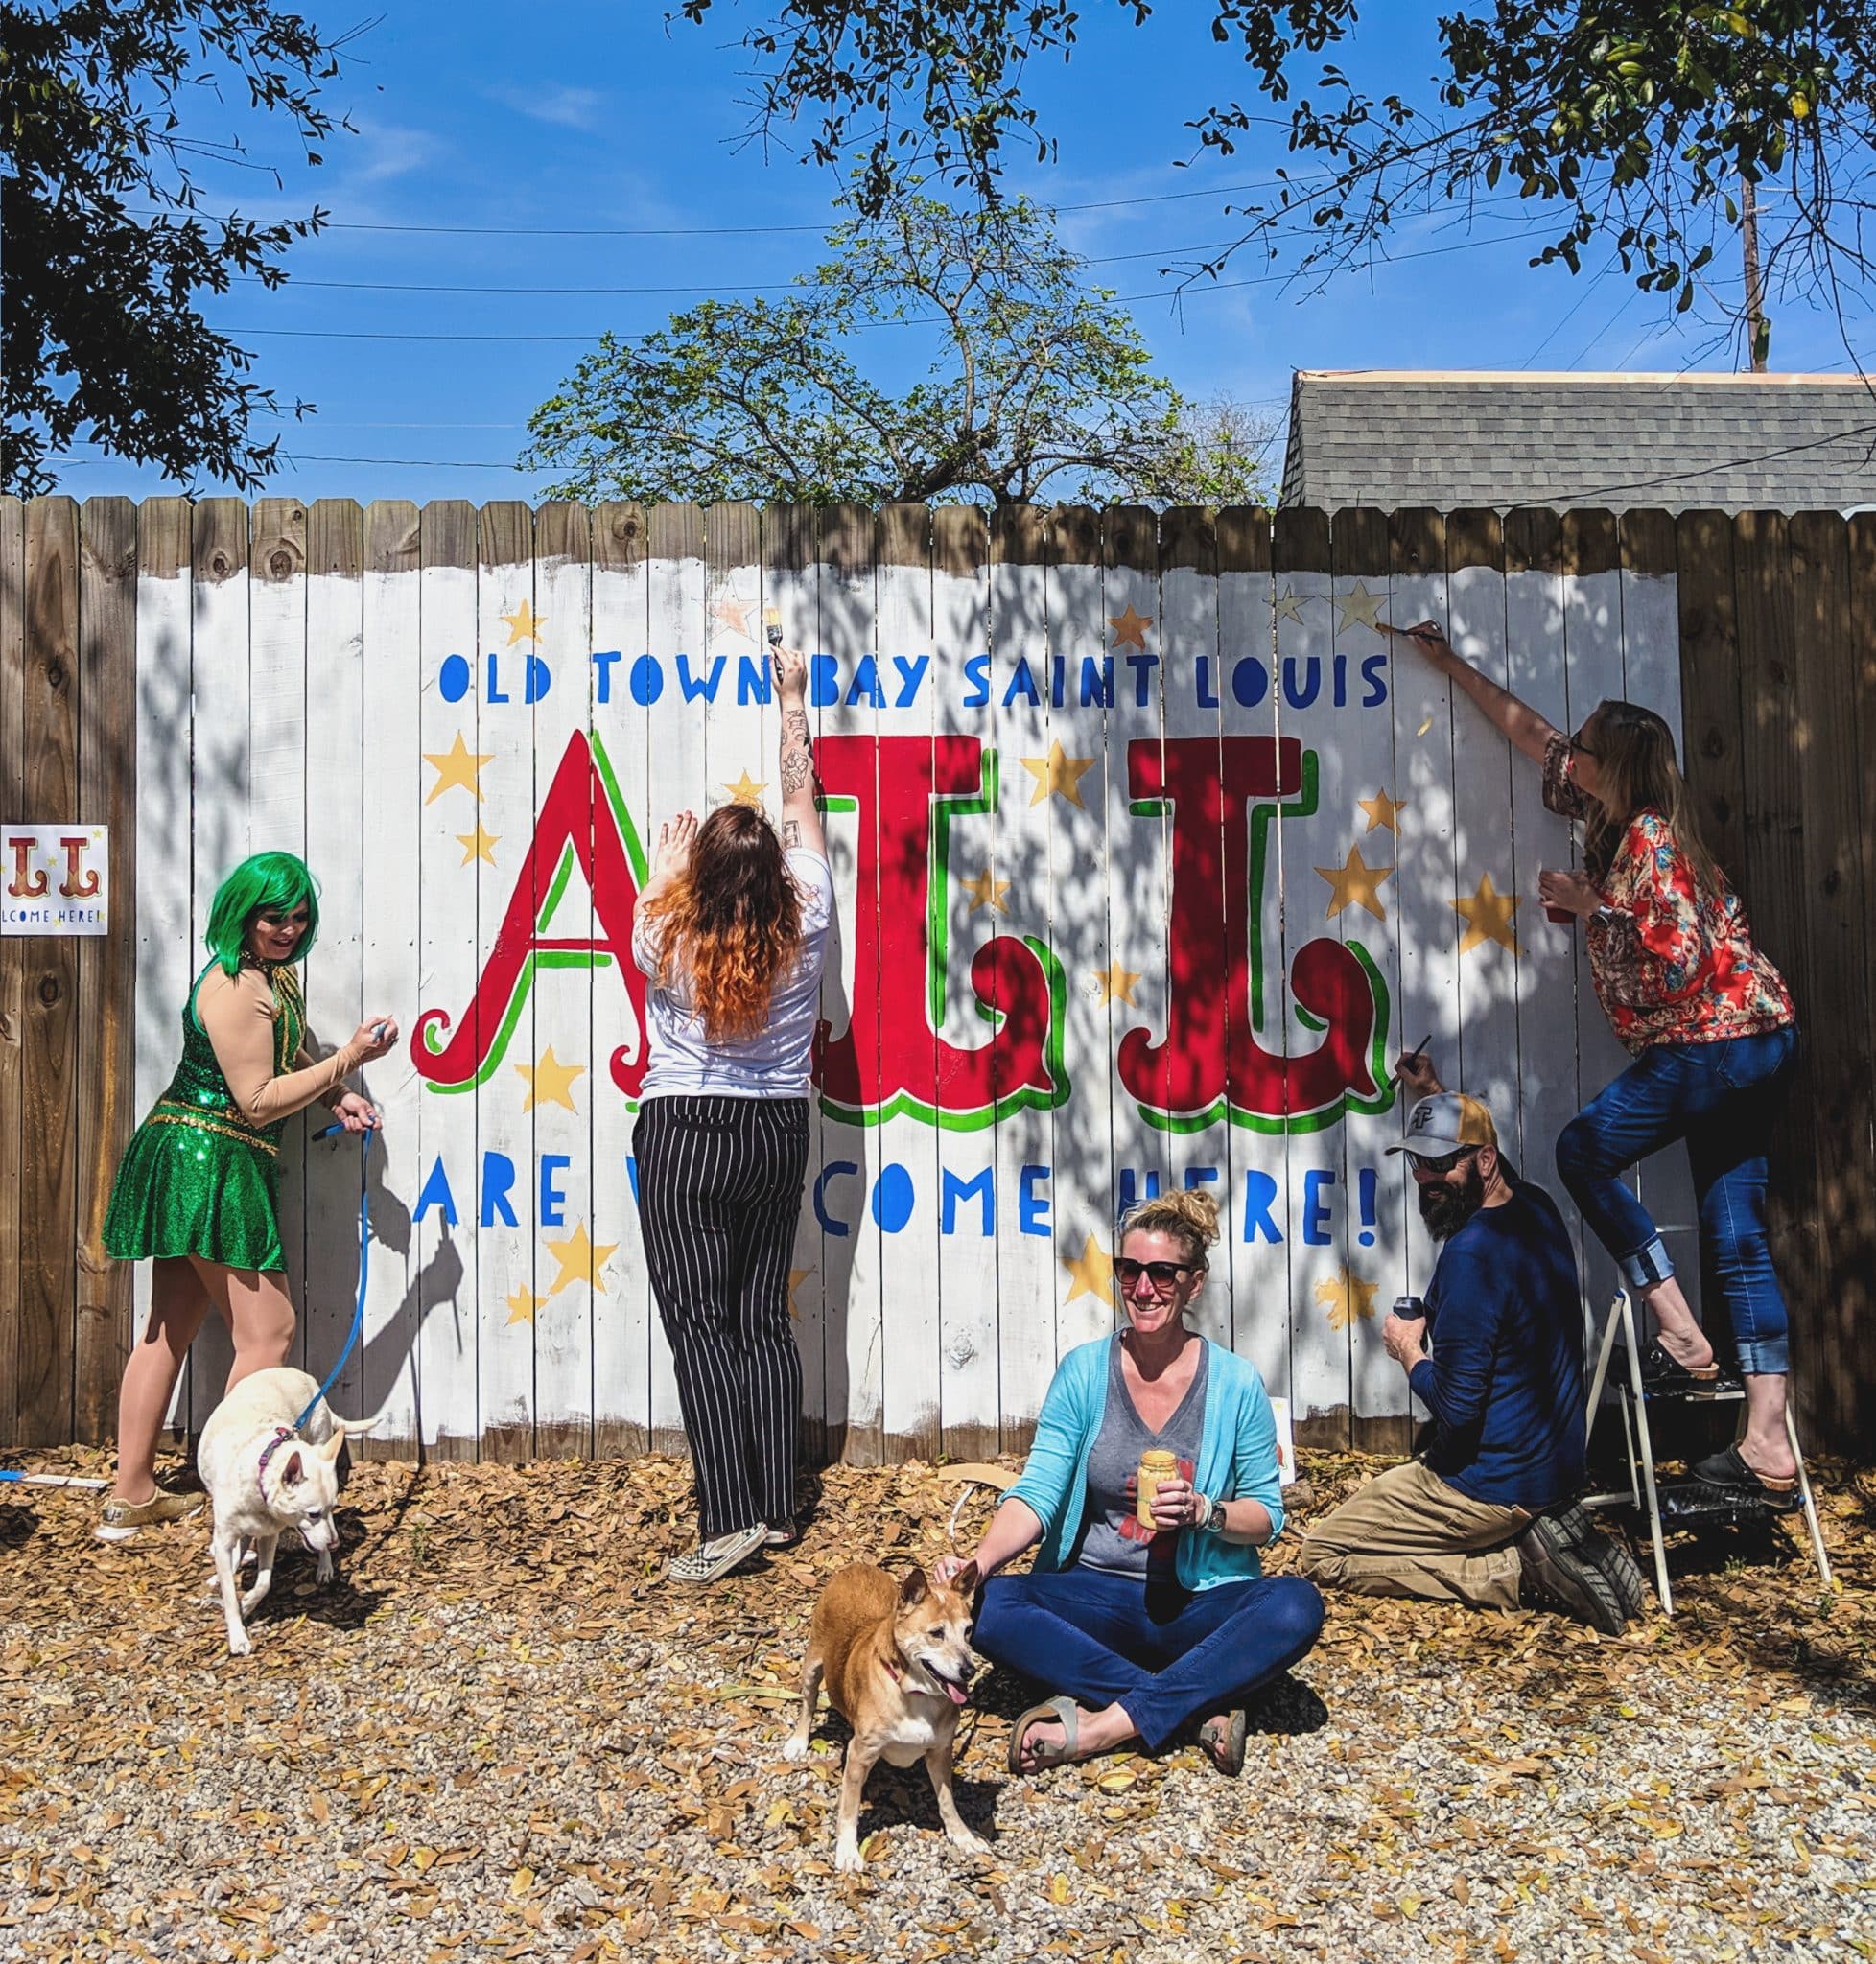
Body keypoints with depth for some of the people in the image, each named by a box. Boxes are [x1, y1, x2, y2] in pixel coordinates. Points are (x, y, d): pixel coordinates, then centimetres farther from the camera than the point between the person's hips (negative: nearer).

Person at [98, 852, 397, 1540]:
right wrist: (350, 1058, -17)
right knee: (267, 1330, -6)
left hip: (187, 1165, 10)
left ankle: (132, 1495, 21)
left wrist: (337, 1098, 11)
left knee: (170, 1326, 13)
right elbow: (259, 1100, -19)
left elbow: (289, 1056, 29)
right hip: (211, 1164, -10)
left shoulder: (276, 975, 13)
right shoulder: (236, 988, -17)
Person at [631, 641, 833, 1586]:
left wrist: (665, 868, 31)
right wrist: (793, 703, 18)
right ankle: (776, 1509, 15)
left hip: (685, 1136, -4)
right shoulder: (806, 924, -9)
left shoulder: (668, 941, -15)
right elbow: (802, 800, 5)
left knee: (699, 1324, -3)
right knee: (765, 1319, 11)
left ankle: (728, 1519, -8)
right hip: (779, 1133, 4)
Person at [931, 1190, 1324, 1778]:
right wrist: (978, 1561, -27)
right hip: (1096, 1596, 1)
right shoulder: (1084, 1371, -1)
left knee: (1296, 1605, -31)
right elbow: (1037, 1494, -8)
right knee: (989, 1605, -28)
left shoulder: (1235, 1384, -2)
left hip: (1200, 1605, -1)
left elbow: (1267, 1516, 2)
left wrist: (1202, 1511, -19)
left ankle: (1105, 1722, -32)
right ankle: (1206, 1709, -28)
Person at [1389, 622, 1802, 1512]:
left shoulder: (1648, 839, -14)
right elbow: (1527, 728, 23)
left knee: (1584, 1152, 4)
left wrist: (1588, 906, -12)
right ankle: (1769, 1450, 5)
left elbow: (1679, 961, -22)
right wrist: (1449, 662, 29)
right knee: (1736, 1233, 5)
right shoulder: (1615, 817, 12)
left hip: (1712, 1041, -9)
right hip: (1757, 1040, 9)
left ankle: (1679, 1335, 3)